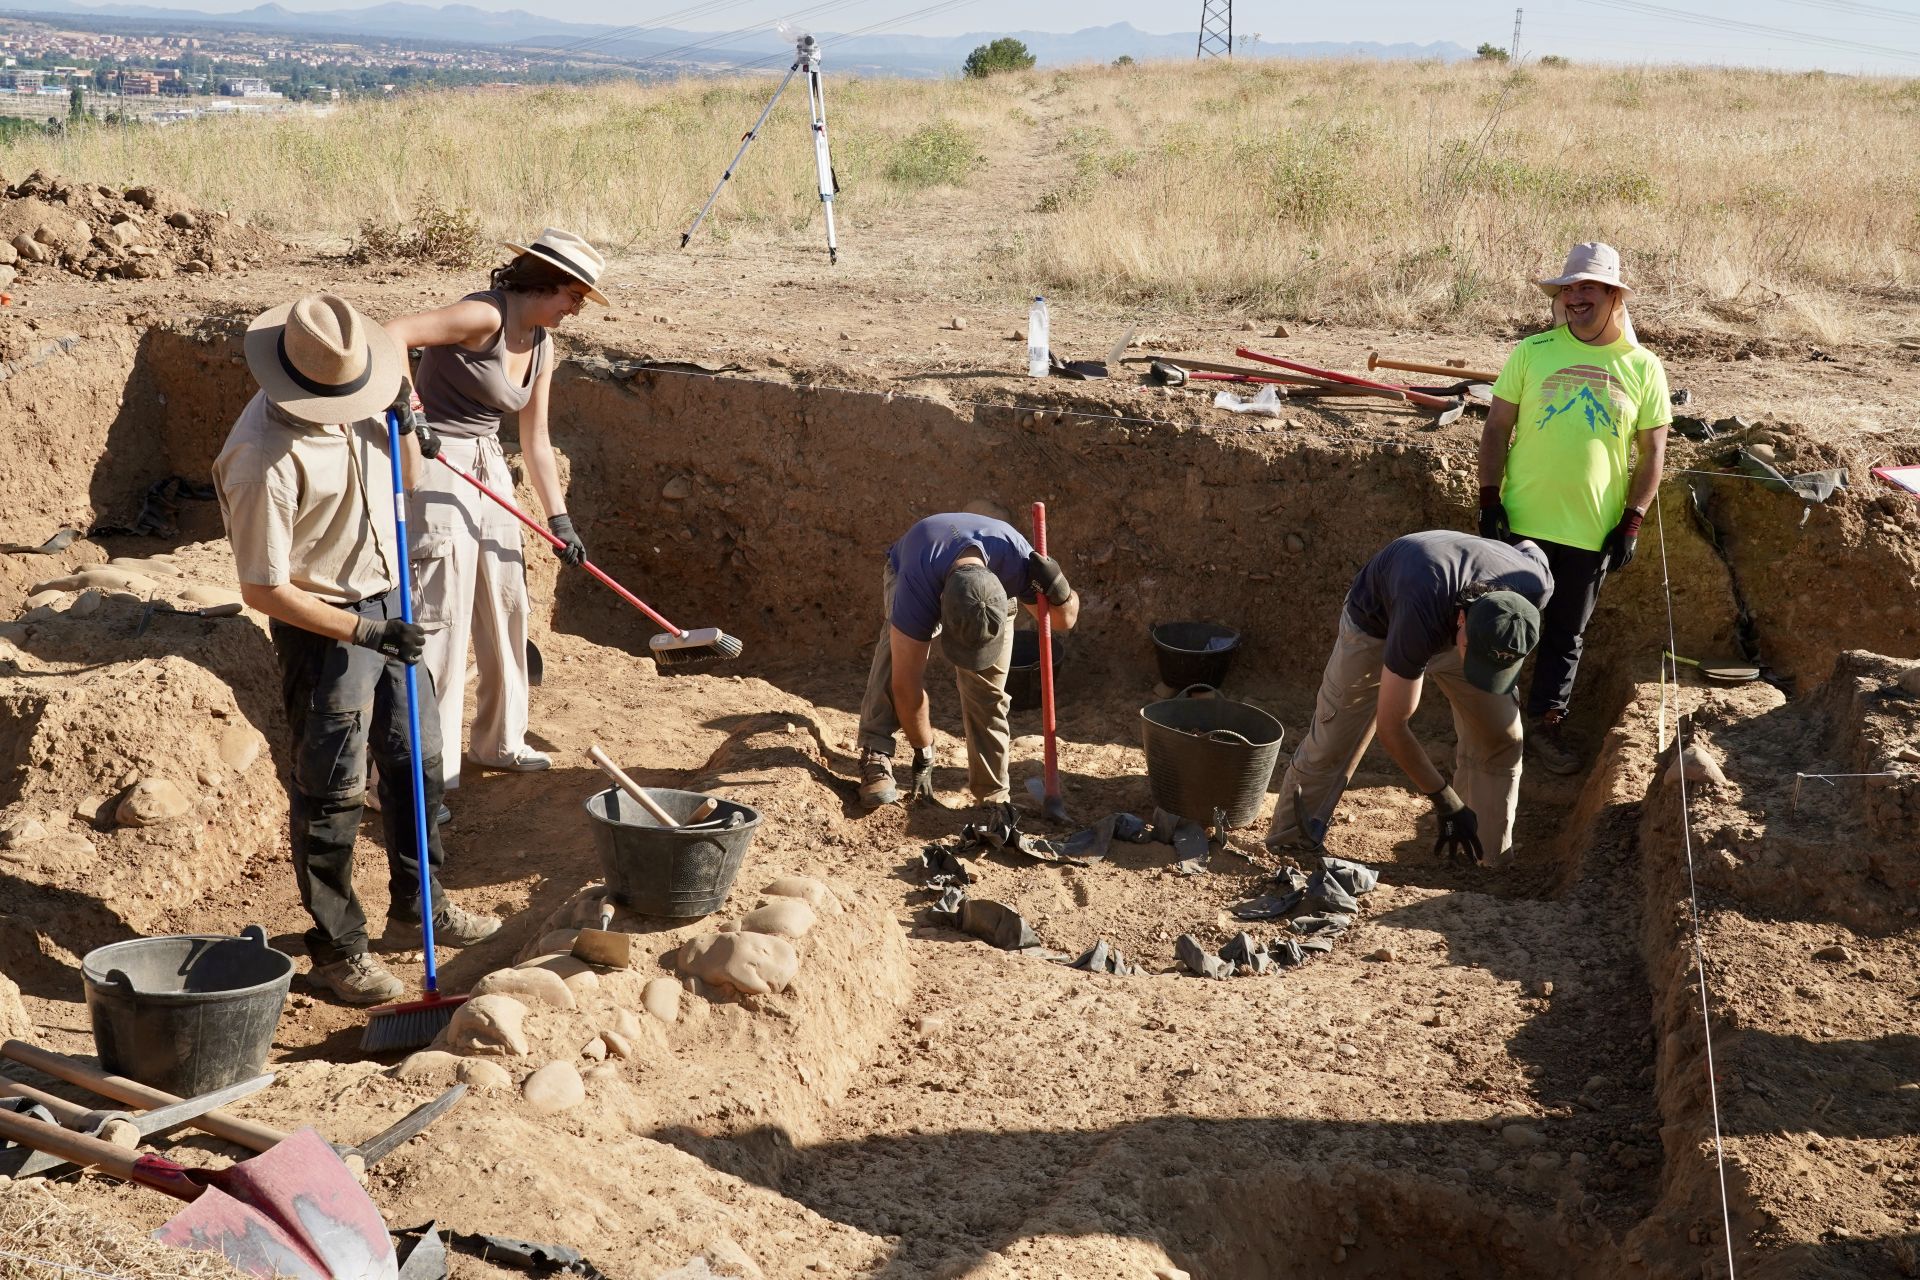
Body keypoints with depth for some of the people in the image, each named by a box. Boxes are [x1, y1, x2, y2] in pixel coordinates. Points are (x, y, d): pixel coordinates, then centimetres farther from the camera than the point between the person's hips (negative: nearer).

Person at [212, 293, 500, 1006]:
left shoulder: (352, 401, -4)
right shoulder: (265, 461, -27)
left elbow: (403, 481, 15)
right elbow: (263, 590, -22)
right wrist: (361, 633, -24)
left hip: (390, 605, 8)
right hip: (325, 627, -8)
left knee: (417, 760, 19)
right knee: (332, 793, 3)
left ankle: (419, 900, 38)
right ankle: (336, 949, 17)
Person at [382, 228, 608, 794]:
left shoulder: (541, 348, 10)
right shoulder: (485, 316, -15)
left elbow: (535, 442, 14)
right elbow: (392, 334, -24)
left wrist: (560, 520, 13)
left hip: (489, 467, 9)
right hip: (437, 463, -9)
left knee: (505, 606, 13)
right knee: (441, 613, -8)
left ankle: (499, 742, 29)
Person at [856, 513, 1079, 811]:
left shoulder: (1016, 561, -41)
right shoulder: (916, 586, -48)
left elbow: (1064, 620, -21)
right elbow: (906, 683, -40)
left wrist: (1059, 590, -45)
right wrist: (923, 752, -30)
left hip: (989, 587, 2)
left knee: (986, 694, -10)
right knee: (898, 647, -34)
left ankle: (994, 795, 4)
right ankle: (876, 754, -29)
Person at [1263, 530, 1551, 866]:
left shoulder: (1535, 587, -35)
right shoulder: (1421, 614, -48)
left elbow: (1529, 549, -5)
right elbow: (1391, 727, -36)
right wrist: (1446, 803, -29)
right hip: (1378, 621, -4)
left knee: (1500, 737, -5)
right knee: (1330, 746, -3)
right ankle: (1285, 849, 12)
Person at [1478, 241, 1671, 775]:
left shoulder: (1643, 368, 0)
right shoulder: (1532, 353, -2)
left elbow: (1652, 452, 4)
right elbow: (1496, 429, 1)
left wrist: (1632, 522, -2)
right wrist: (1490, 501, -6)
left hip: (1593, 532, 1)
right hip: (1523, 522, -1)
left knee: (1566, 635, 12)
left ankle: (1546, 723, 27)